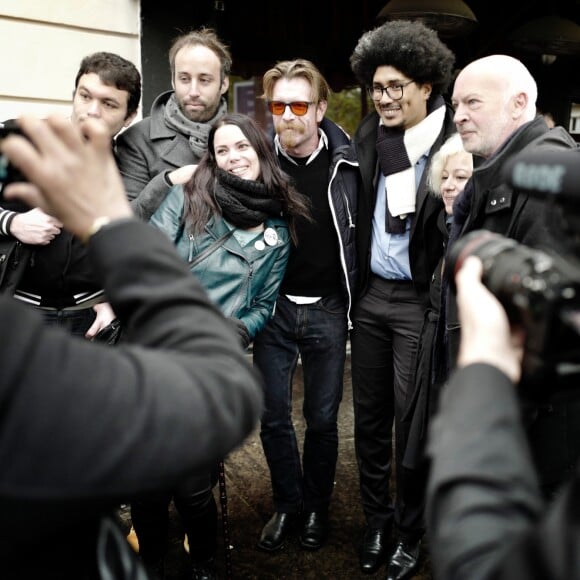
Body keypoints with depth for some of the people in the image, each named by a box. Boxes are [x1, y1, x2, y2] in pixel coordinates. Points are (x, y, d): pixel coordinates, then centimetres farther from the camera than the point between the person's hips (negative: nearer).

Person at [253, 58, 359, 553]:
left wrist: (355, 299, 0)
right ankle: (287, 505, 29)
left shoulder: (345, 161, -7)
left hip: (328, 311, -1)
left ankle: (317, 507, 31)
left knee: (322, 418, 11)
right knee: (273, 415, 8)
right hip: (274, 308, 1)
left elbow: (363, 230, 2)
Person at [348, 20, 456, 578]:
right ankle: (376, 518, 34)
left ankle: (409, 531, 28)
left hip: (418, 301, -5)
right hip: (370, 296, 5)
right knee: (369, 416, 14)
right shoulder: (369, 135, 6)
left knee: (411, 421, 6)